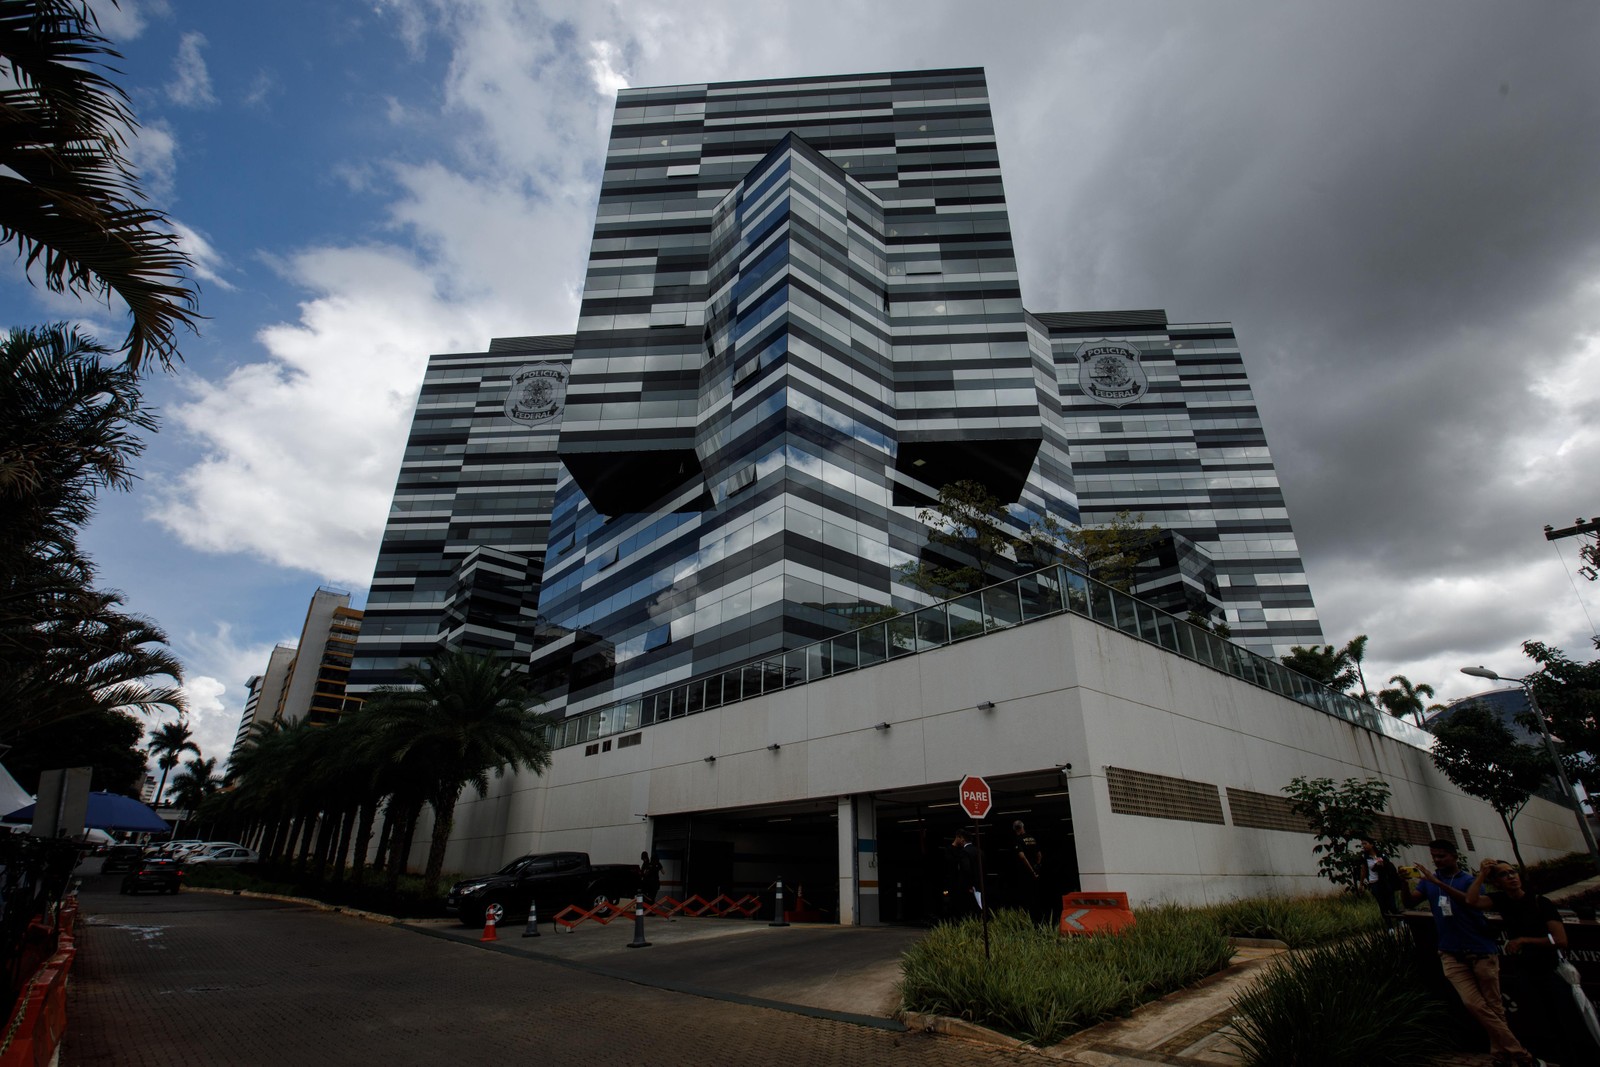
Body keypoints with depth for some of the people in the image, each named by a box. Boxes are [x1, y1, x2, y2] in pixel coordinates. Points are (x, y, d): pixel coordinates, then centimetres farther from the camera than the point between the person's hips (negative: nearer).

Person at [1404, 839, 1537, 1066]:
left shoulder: (1469, 880, -2)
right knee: (1474, 1004, -6)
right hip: (1452, 954, 2)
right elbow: (1410, 901, -3)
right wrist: (1405, 884, -24)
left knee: (1493, 1005, 5)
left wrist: (1438, 882, -35)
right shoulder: (1428, 881, 9)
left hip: (1481, 950, -2)